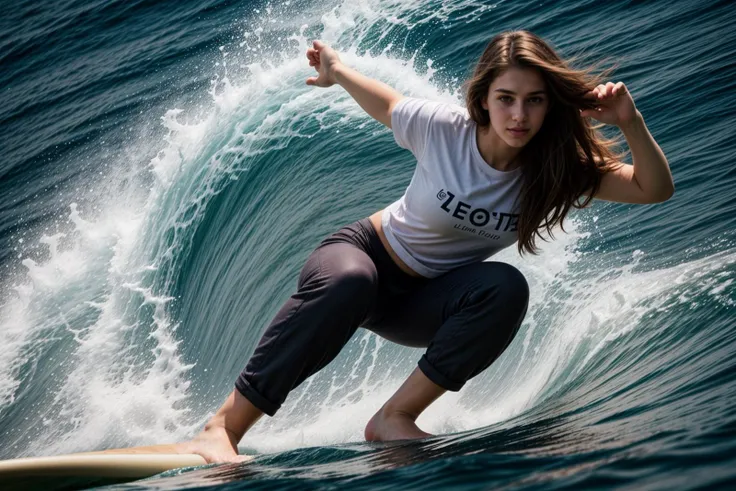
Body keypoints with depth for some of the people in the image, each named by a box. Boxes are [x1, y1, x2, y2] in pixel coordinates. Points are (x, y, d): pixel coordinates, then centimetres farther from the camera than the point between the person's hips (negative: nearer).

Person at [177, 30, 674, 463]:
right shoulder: (443, 129, -20)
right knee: (348, 282, -40)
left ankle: (395, 418, -23)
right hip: (364, 252, -3)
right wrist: (336, 70, 15)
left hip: (423, 304, 3)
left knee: (506, 288, -30)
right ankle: (224, 427, -39)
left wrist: (630, 121, -38)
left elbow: (656, 189, -22)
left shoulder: (557, 168, -15)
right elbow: (387, 104, 2)